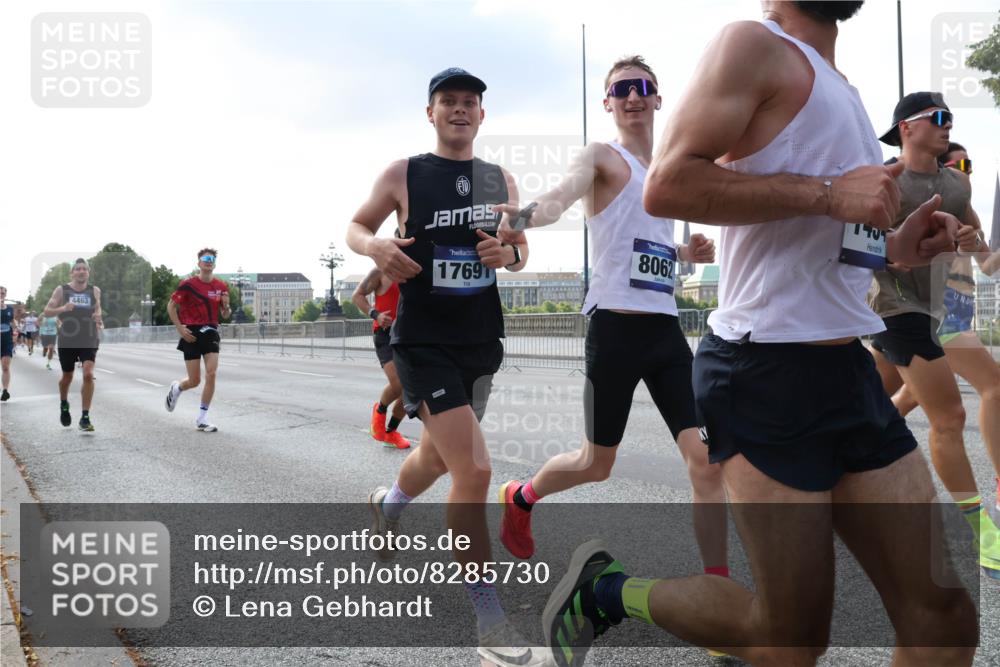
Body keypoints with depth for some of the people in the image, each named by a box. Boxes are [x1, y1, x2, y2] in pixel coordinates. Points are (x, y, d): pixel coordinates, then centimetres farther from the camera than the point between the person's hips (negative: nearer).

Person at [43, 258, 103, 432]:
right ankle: (64, 405, 45)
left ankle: (85, 417, -10)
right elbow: (46, 312, -4)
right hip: (67, 340, 0)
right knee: (67, 377, 14)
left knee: (88, 374, -17)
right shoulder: (61, 290, -3)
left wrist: (98, 317, -1)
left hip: (89, 340, 0)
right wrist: (62, 308, -23)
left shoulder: (95, 291, 2)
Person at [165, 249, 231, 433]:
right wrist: (180, 328, -9)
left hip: (211, 333, 3)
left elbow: (225, 314, 13)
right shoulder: (188, 284, -7)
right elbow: (171, 306, -1)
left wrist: (226, 306, -10)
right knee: (195, 381, 0)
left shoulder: (221, 286, 5)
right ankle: (176, 388, 37)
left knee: (211, 374, -11)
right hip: (192, 334, -3)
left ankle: (202, 418, 1)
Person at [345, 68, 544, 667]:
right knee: (475, 470, -18)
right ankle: (489, 619, -4)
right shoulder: (404, 175, -3)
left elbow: (521, 248, 15)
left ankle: (388, 504, 59)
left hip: (481, 341, 6)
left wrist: (509, 253, -9)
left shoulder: (501, 181, 8)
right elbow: (356, 226, 7)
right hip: (423, 342, -5)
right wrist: (375, 246, -17)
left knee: (441, 455, 23)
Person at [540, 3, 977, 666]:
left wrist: (891, 248, 12)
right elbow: (667, 185, -20)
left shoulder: (836, 85, 22)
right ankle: (606, 588, 20)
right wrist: (826, 191, -19)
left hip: (854, 372, 9)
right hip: (770, 376, -9)